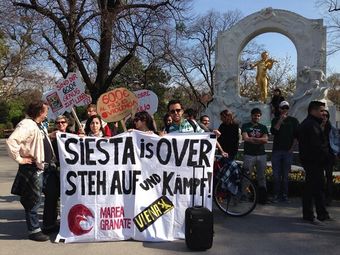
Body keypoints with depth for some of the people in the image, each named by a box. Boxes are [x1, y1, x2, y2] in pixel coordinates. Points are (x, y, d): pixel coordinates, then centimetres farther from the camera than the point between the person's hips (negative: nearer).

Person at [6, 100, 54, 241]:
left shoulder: (37, 125, 13)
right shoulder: (27, 125, -19)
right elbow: (11, 141, -31)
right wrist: (19, 158, -24)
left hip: (40, 167, 10)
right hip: (32, 168, -10)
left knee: (35, 199, 20)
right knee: (34, 200, 0)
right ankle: (34, 230, 10)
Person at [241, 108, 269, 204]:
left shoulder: (263, 127, 14)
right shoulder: (245, 126, 7)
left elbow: (266, 140, -1)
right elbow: (245, 138, -9)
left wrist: (252, 138, -7)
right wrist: (259, 140, -4)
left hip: (261, 155, 3)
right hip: (249, 155, -2)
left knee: (261, 177, 4)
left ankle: (263, 197, 8)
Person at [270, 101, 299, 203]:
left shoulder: (293, 121, 7)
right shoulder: (275, 120, 9)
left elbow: (296, 136, 4)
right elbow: (273, 132, -8)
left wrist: (292, 148, -3)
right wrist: (280, 120, -14)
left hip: (288, 151, 0)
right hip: (276, 151, 1)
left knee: (285, 175, 3)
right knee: (276, 175, 0)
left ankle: (284, 195, 9)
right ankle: (276, 195, 6)